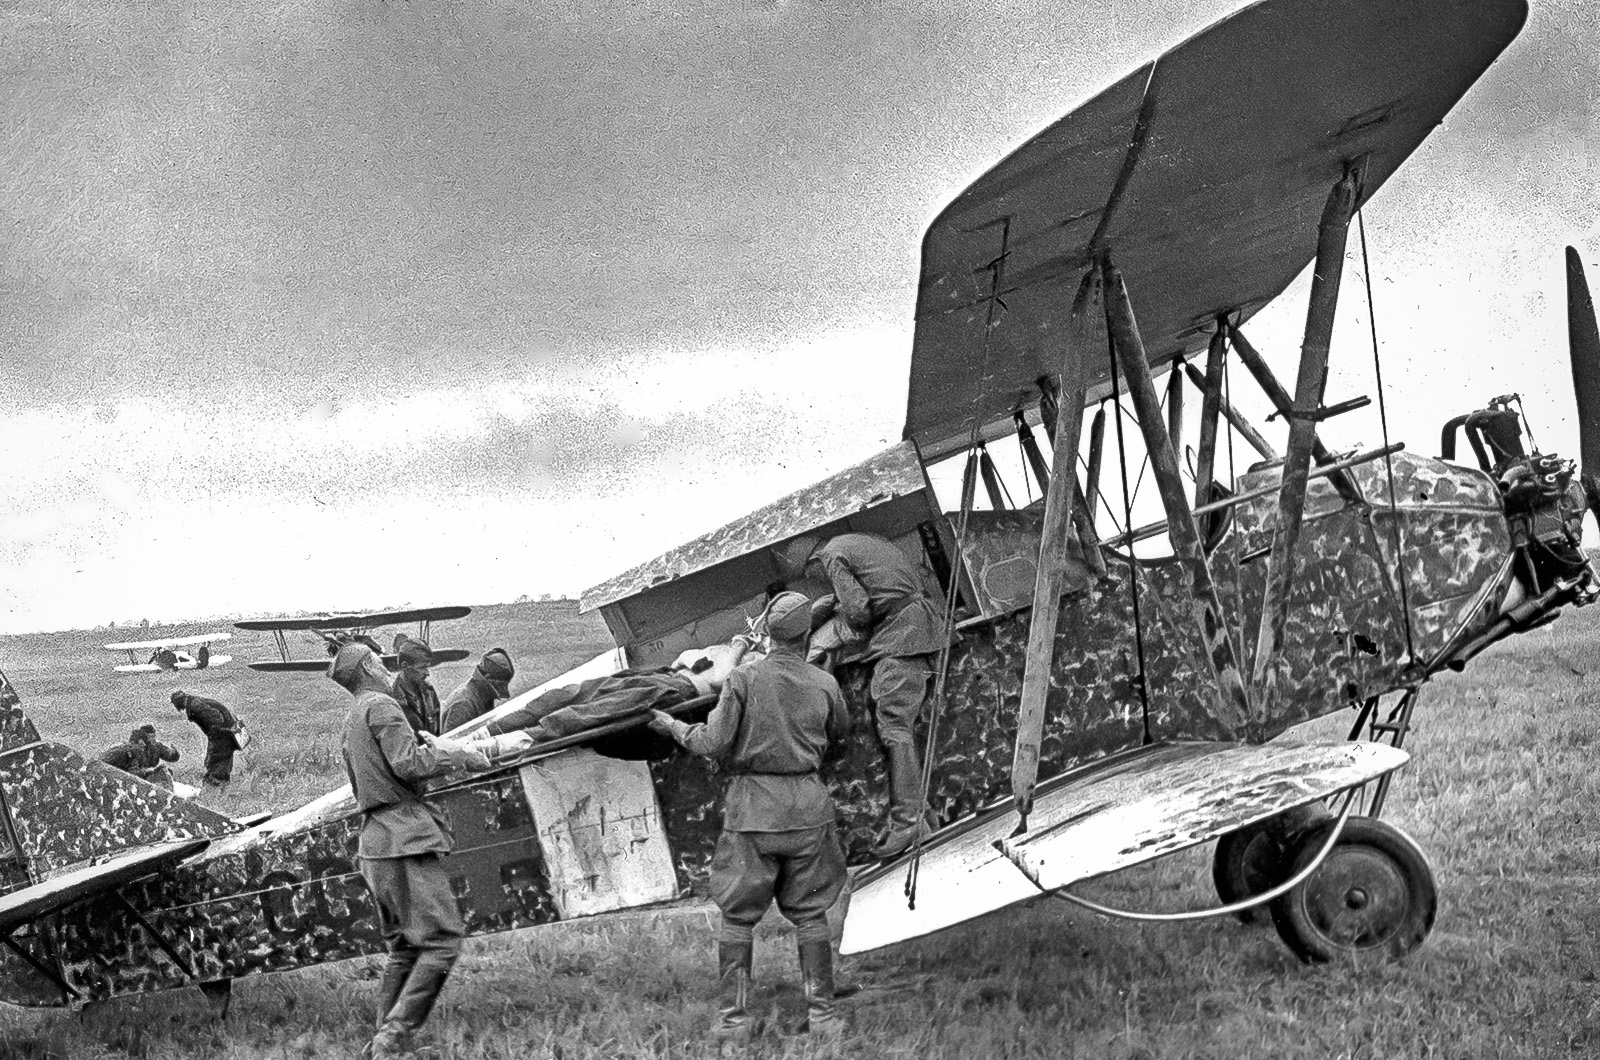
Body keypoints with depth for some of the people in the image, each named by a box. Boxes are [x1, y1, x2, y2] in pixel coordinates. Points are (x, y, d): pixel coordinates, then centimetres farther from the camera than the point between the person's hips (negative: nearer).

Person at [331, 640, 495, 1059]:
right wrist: (457, 754, -5)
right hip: (405, 840, -10)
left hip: (375, 843, 10)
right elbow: (408, 764, -18)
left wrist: (428, 747, 22)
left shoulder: (352, 720, 23)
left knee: (404, 948, 13)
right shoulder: (381, 706, -7)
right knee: (442, 939, -10)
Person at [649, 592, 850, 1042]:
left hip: (752, 806, -2)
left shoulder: (744, 680, -9)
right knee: (809, 914, 11)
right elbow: (840, 734, 16)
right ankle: (822, 1012, 10)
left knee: (738, 916, 7)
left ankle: (733, 1017, 5)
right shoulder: (825, 685, -2)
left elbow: (714, 743, -10)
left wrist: (673, 727, 7)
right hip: (807, 803, 2)